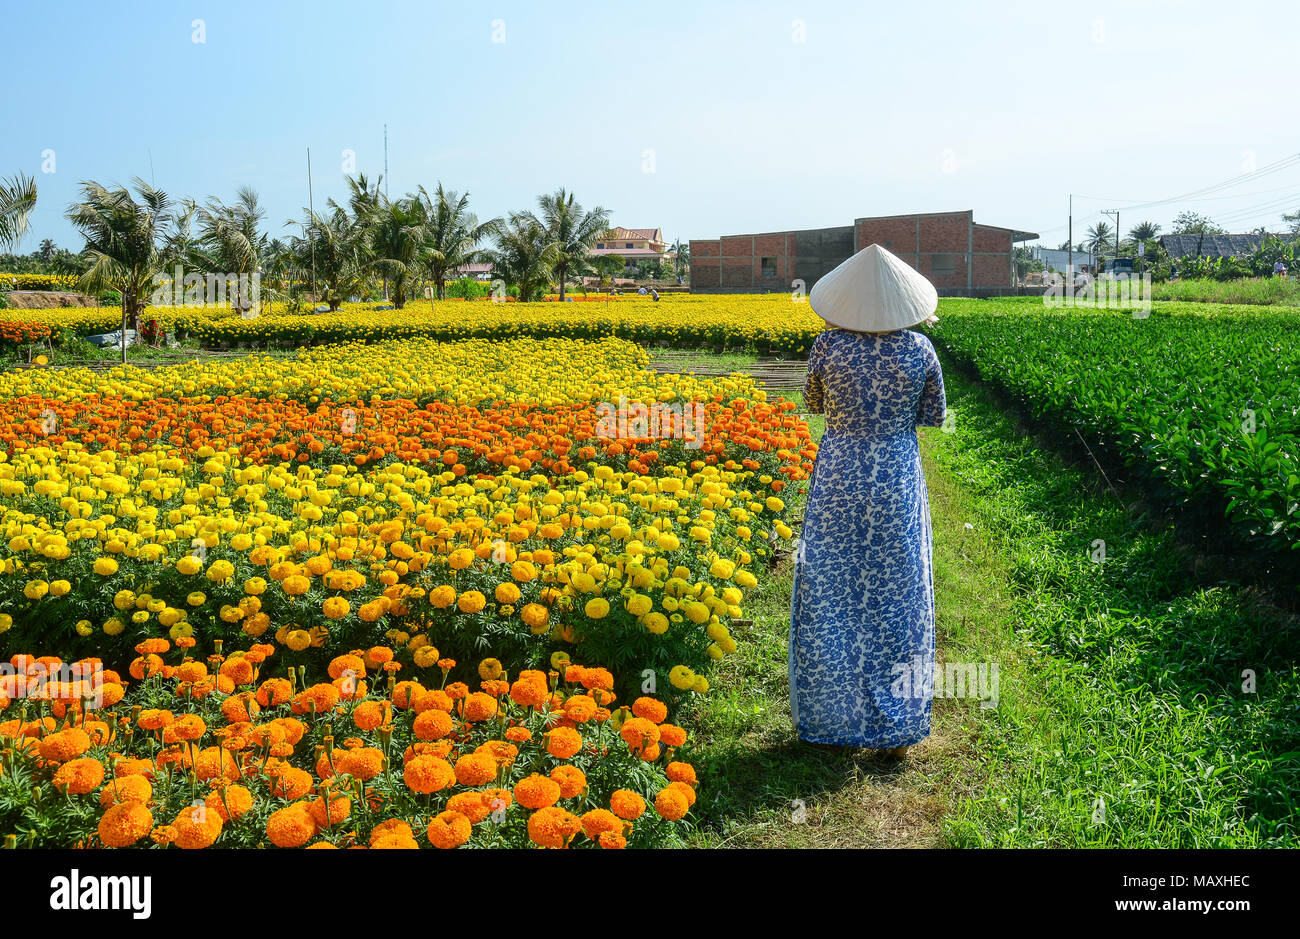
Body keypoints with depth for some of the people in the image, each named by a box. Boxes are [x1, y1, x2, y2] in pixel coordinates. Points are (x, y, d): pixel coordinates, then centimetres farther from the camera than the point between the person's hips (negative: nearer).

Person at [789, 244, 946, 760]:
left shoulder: (827, 346, -10)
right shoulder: (919, 349, -7)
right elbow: (935, 416, 5)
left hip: (838, 480, 0)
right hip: (898, 482, 1)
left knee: (830, 599, 11)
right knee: (898, 600, 10)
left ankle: (831, 718, 20)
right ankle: (898, 729, 18)